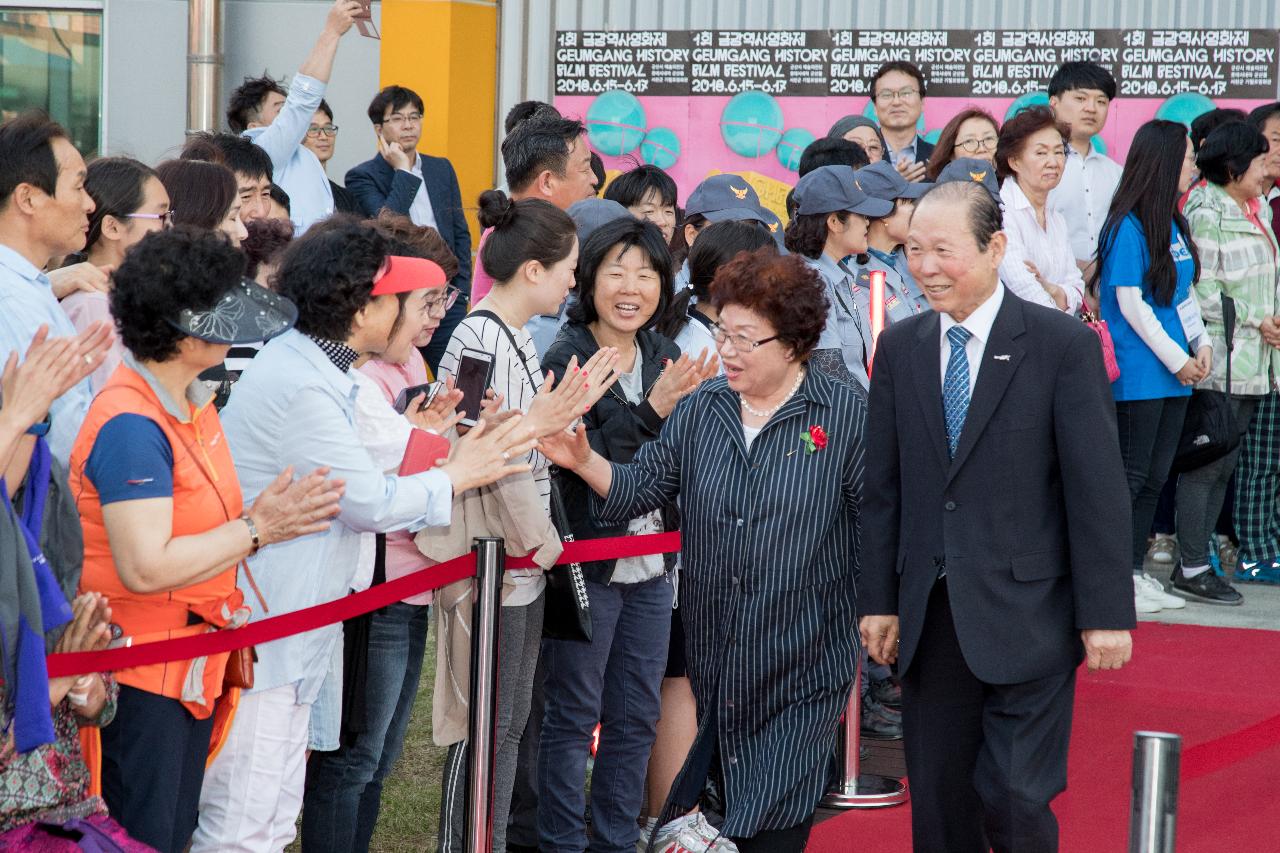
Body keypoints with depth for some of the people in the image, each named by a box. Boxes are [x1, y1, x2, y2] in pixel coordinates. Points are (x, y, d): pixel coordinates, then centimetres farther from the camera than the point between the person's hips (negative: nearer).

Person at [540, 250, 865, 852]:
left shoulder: (846, 417, -7)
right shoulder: (701, 409, 6)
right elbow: (642, 486, -1)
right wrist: (584, 462, -18)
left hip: (802, 665, -4)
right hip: (714, 660, 4)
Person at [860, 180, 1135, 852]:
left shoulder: (1065, 345, -6)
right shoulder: (898, 348, 8)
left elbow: (1098, 489, -7)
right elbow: (882, 487, 11)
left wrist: (1106, 614, -9)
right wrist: (878, 599, 7)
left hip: (1026, 615, -4)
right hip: (929, 616, 4)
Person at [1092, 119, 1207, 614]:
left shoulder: (1173, 224, 11)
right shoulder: (1128, 226, -13)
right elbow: (1131, 304, -15)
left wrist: (1201, 343, 4)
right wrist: (1177, 361, -13)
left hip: (1174, 373, 8)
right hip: (1138, 374, -8)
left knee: (1155, 476, 11)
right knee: (1131, 476, -5)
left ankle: (1135, 574, 19)